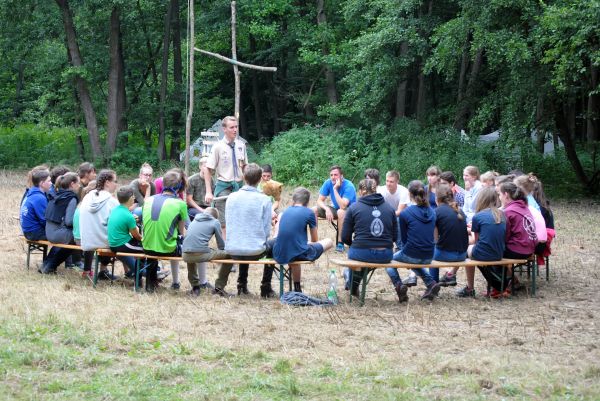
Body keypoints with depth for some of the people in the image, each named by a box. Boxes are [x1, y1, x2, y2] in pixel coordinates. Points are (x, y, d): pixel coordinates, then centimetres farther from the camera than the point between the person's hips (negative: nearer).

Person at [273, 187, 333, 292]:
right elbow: (315, 240, 14)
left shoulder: (286, 211, 15)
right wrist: (309, 243, 37)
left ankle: (297, 289, 46)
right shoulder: (309, 212, 1)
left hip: (279, 256, 5)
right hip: (298, 254, -5)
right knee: (329, 241, 17)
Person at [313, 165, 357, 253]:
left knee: (341, 212, -40)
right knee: (314, 210, -12)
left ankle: (340, 242, -28)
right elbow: (320, 201, -9)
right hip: (335, 209, 6)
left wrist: (335, 189, -36)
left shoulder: (348, 186, -27)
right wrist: (327, 209, -29)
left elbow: (343, 206, -37)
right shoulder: (328, 183, -11)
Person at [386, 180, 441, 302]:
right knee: (415, 262, 39)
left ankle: (398, 285, 1)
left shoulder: (405, 214, -11)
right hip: (428, 257, 5)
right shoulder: (432, 212, 5)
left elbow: (404, 238, -2)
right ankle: (431, 283, 18)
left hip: (411, 255, -5)